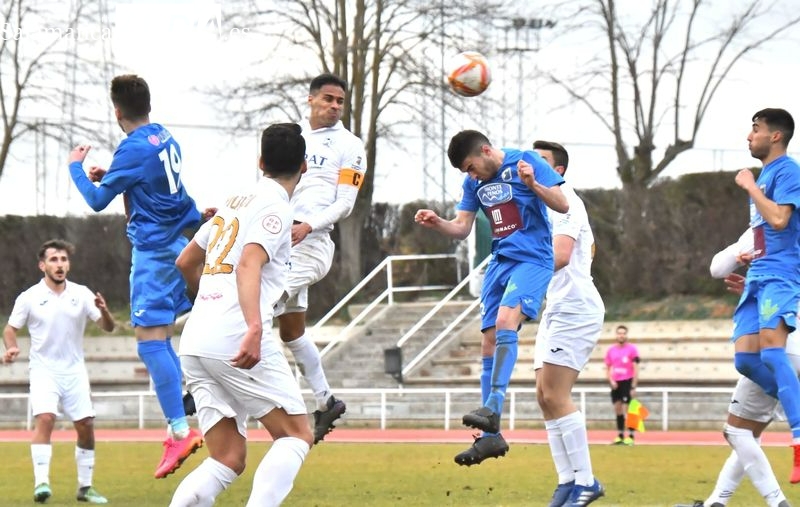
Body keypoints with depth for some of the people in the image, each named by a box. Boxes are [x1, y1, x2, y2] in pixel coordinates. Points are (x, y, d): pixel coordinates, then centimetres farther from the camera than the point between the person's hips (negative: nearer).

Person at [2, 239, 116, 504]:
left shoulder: (81, 294, 0)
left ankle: (85, 487, 14)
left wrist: (103, 310, -24)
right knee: (44, 420, -23)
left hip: (75, 372, 3)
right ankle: (41, 482, -26)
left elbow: (108, 327, -2)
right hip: (43, 370, -3)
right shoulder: (29, 298, -4)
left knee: (86, 427, 0)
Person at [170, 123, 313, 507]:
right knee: (297, 436, -1)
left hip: (194, 343, 8)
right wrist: (255, 328, -32)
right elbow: (249, 264, -19)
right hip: (235, 339, -8)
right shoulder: (275, 207, -1)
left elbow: (185, 262, 33)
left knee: (228, 460, 7)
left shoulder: (234, 202, 22)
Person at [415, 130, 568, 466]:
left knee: (505, 319, -29)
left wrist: (533, 185, -27)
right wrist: (436, 223, -8)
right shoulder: (473, 182, 10)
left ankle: (493, 409, -35)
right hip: (499, 261, 7)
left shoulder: (526, 162, -8)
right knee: (489, 341, 2)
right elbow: (461, 228, 12)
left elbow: (563, 206, -11)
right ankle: (491, 436, 4)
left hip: (532, 259, -7)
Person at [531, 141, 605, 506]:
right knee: (545, 396, 5)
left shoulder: (563, 200, -11)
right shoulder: (544, 205, 20)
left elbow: (560, 255, -23)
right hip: (556, 311, 10)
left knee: (555, 395, -15)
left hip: (574, 310, -10)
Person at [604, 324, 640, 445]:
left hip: (627, 382, -5)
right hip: (615, 383, 5)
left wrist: (633, 387, -12)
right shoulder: (611, 350, 9)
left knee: (627, 410, -8)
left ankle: (630, 436, -7)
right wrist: (611, 380, -2)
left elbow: (636, 369, -6)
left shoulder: (632, 349, -4)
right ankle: (620, 436, 13)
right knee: (617, 410, 7)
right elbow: (607, 368, 16)